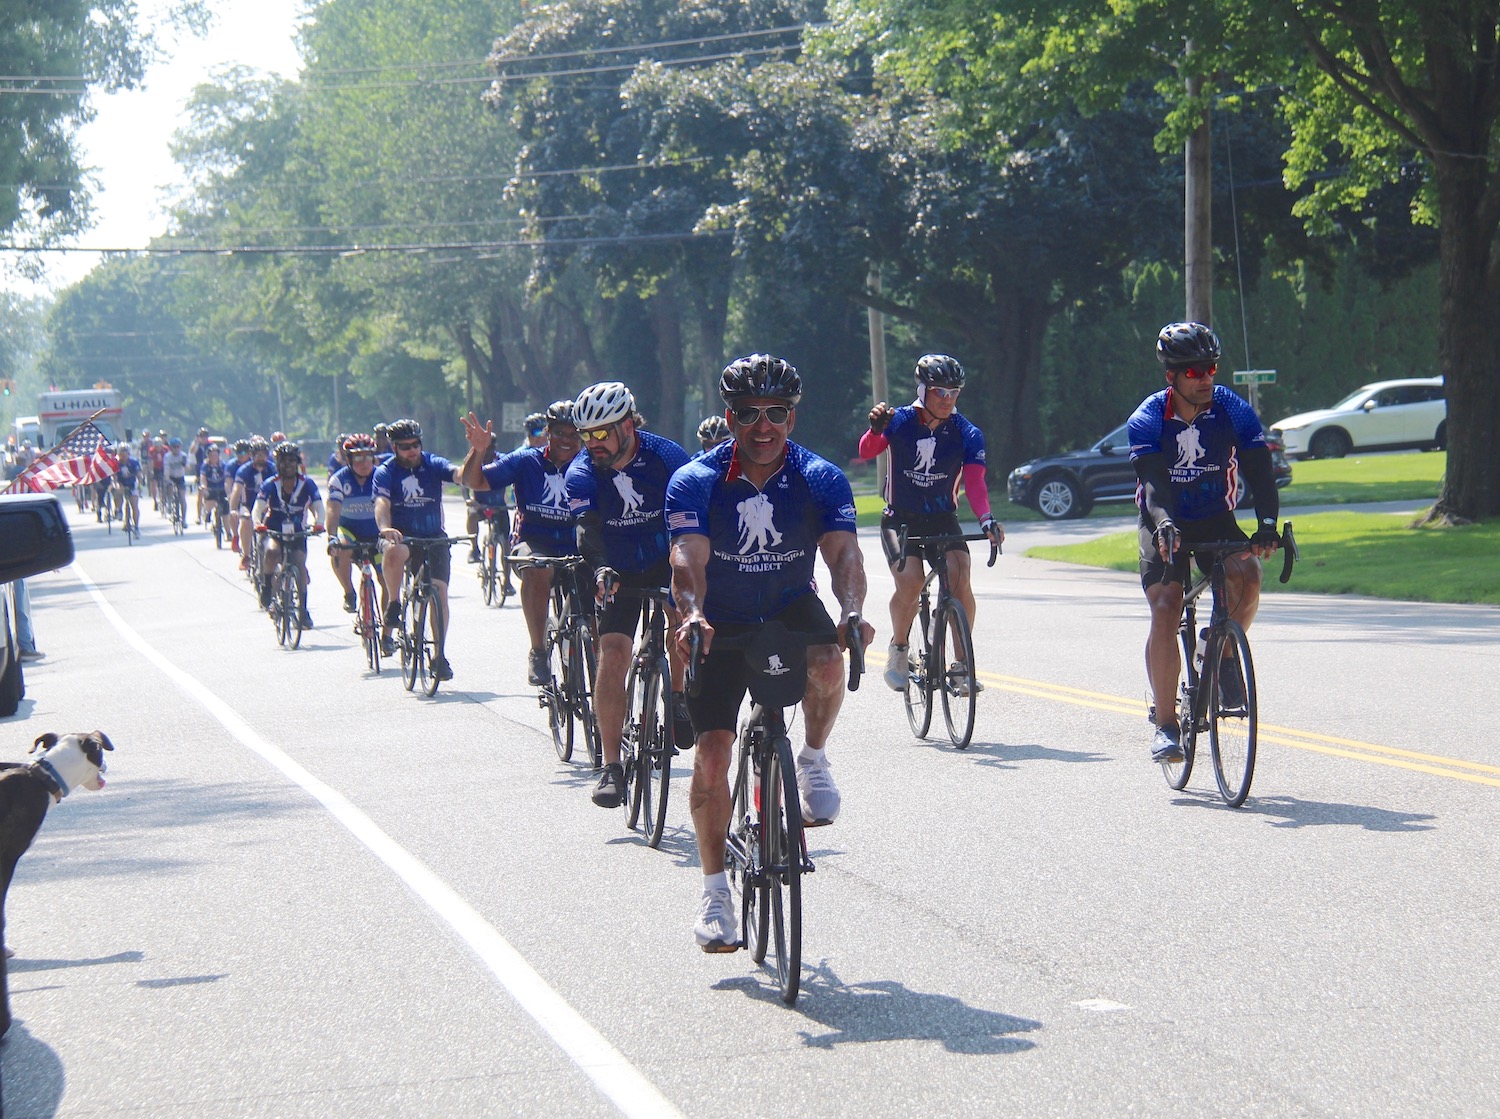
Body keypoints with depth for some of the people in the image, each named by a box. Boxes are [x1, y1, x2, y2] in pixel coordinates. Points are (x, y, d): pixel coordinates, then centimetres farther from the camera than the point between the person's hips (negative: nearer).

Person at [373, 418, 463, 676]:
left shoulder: (433, 465, -2)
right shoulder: (386, 471, -5)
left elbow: (460, 474, -21)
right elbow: (382, 503, -21)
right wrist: (385, 528, -42)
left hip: (434, 538, 2)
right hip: (402, 536, -2)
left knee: (439, 591, -12)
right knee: (395, 552, -37)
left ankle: (440, 655, -3)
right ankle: (393, 606, -18)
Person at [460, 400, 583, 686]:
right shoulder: (526, 461, 0)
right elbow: (475, 481, -4)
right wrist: (478, 451, -22)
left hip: (574, 549, 1)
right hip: (534, 542, -1)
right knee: (536, 568, -36)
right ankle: (537, 652, -29)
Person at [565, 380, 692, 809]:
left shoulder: (666, 456, -18)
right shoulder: (581, 473, -17)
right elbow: (589, 530, -31)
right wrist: (600, 569, -50)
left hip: (667, 562, 0)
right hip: (618, 573, 0)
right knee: (613, 653, -14)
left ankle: (676, 699, -6)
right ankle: (611, 767, -11)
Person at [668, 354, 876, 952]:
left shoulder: (820, 479, -13)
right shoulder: (696, 481, -17)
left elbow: (843, 550, -25)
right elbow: (688, 558, -30)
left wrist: (852, 610, -46)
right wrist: (691, 615, -51)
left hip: (792, 609, 1)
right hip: (722, 623, -1)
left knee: (827, 664, -34)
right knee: (712, 752, -11)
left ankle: (813, 760, -3)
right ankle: (715, 891, 2)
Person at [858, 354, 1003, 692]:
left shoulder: (967, 434, -6)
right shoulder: (901, 421, -8)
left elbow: (974, 481, -18)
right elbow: (866, 452, -23)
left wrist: (986, 518, -36)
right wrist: (876, 430, -45)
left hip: (943, 520, 1)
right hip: (900, 520, -1)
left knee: (959, 577, -23)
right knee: (910, 582, -26)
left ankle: (963, 663, -12)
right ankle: (898, 649, -1)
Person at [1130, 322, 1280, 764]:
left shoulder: (1233, 411, -12)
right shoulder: (1147, 420, -16)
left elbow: (1258, 471, -19)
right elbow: (1154, 482, -29)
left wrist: (1267, 524, -37)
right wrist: (1165, 527, -49)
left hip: (1217, 521, 2)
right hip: (1166, 526, -1)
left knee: (1248, 574, -29)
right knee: (1165, 612, -20)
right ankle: (1165, 724, -14)